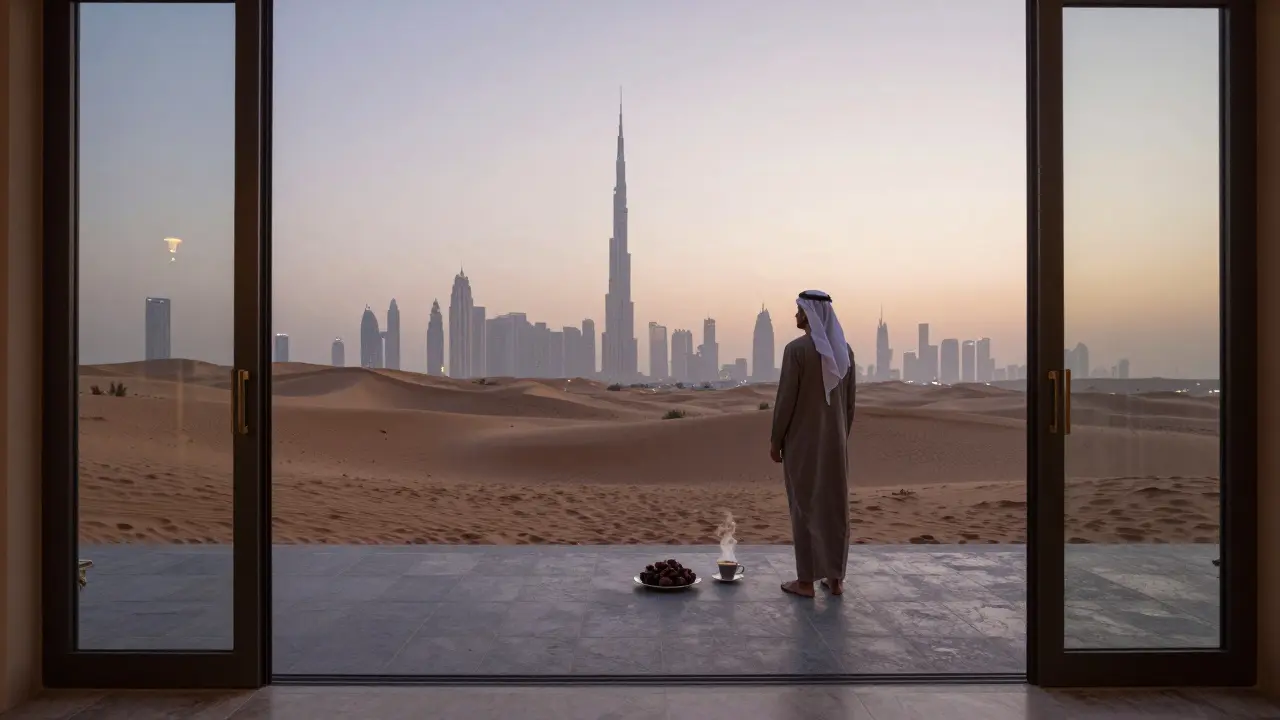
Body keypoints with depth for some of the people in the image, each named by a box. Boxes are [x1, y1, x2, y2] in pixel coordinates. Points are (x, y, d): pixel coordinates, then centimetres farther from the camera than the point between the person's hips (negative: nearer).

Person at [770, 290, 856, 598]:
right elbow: (850, 401, 9)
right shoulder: (845, 349, 4)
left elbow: (786, 399, -15)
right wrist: (842, 437, 18)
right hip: (834, 439, 6)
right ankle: (835, 577, 17)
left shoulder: (796, 348, -15)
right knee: (834, 505, 11)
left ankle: (806, 580, 8)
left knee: (804, 506, 2)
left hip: (802, 439, -5)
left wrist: (775, 440, -5)